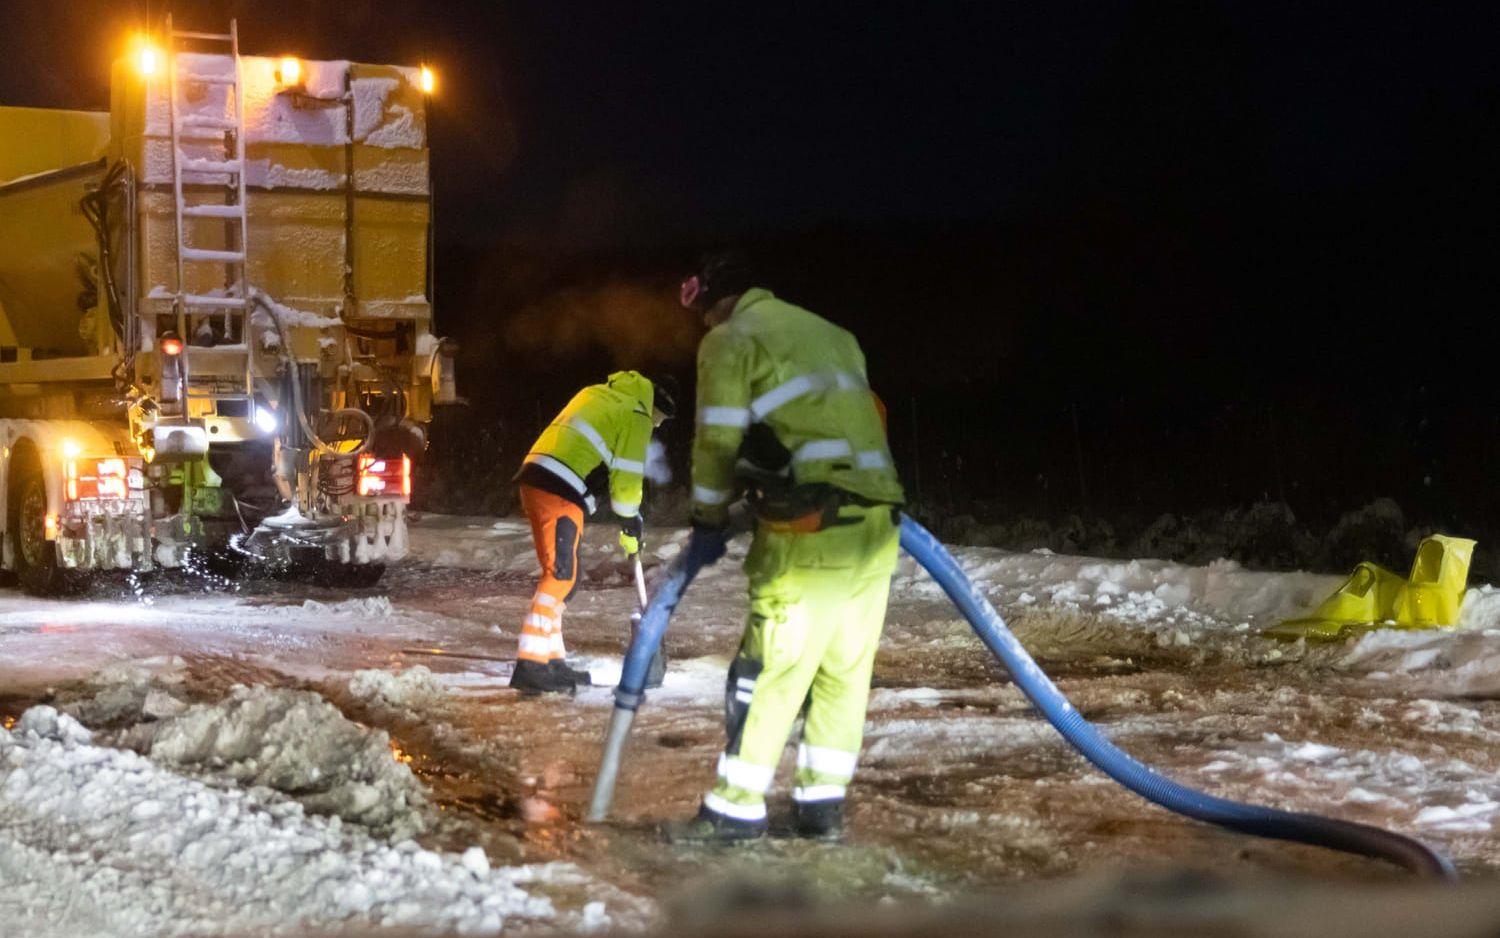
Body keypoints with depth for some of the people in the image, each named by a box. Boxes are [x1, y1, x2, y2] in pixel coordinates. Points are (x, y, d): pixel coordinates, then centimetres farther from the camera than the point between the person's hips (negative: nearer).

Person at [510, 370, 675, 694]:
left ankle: (552, 660, 18)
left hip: (534, 479, 9)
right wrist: (630, 527, 9)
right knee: (561, 577, -11)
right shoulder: (637, 415, 0)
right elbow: (627, 475, -2)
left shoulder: (599, 394, 25)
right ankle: (529, 666, -18)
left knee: (560, 574, 15)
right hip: (560, 494, -9)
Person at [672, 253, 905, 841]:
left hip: (814, 528, -7)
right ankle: (821, 805, 16)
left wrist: (708, 523, 13)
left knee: (772, 666, -3)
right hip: (878, 526, 7)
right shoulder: (832, 335, 26)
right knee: (845, 670, 11)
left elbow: (719, 441, 1)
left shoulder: (731, 340, 5)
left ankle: (737, 808, 0)